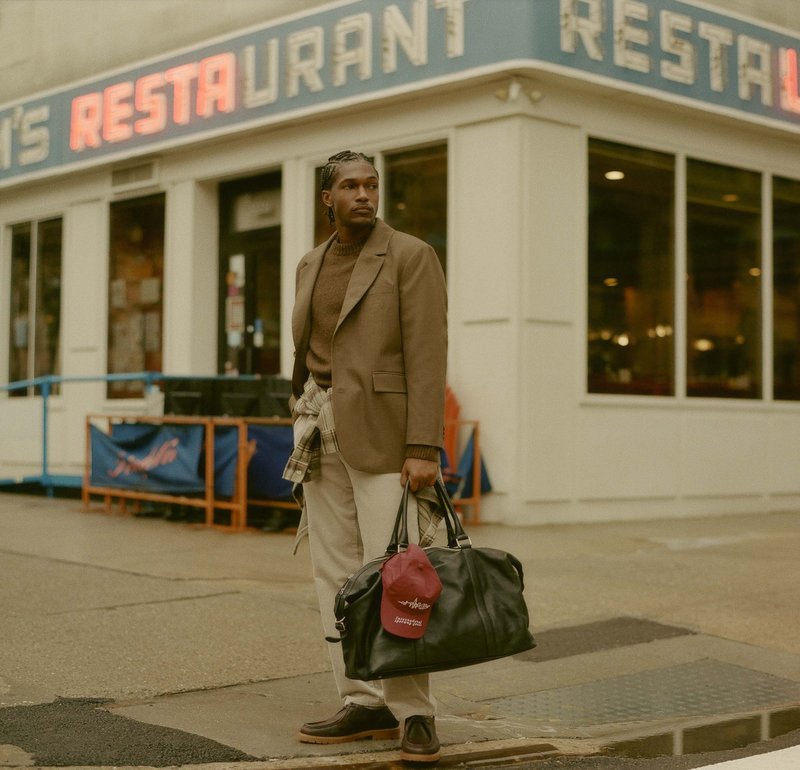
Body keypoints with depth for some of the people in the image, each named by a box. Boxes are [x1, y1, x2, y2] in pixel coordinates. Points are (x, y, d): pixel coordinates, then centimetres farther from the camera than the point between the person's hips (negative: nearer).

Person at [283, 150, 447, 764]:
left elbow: (427, 357, -13)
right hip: (322, 428, 7)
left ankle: (413, 712, -2)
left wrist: (424, 450, -19)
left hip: (382, 429, -6)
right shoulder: (312, 265, 14)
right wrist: (304, 435, 15)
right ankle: (364, 703, 12)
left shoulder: (412, 256, -6)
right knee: (336, 571, 5)